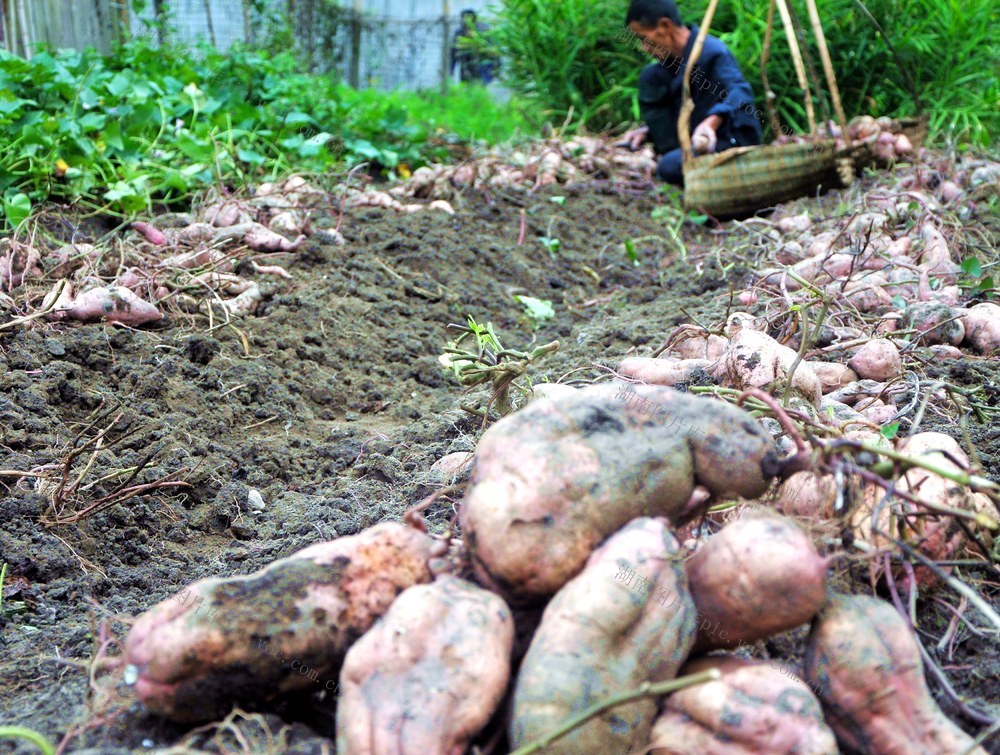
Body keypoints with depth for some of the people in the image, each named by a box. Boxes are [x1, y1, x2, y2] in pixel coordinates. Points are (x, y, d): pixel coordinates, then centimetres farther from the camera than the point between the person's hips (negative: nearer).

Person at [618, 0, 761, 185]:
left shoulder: (712, 52, -18)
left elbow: (739, 91, -34)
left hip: (734, 141, -8)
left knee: (671, 167, -34)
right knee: (650, 76, -1)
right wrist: (649, 130, 8)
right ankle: (669, 153, 0)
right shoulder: (673, 58, 9)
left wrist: (710, 123, -50)